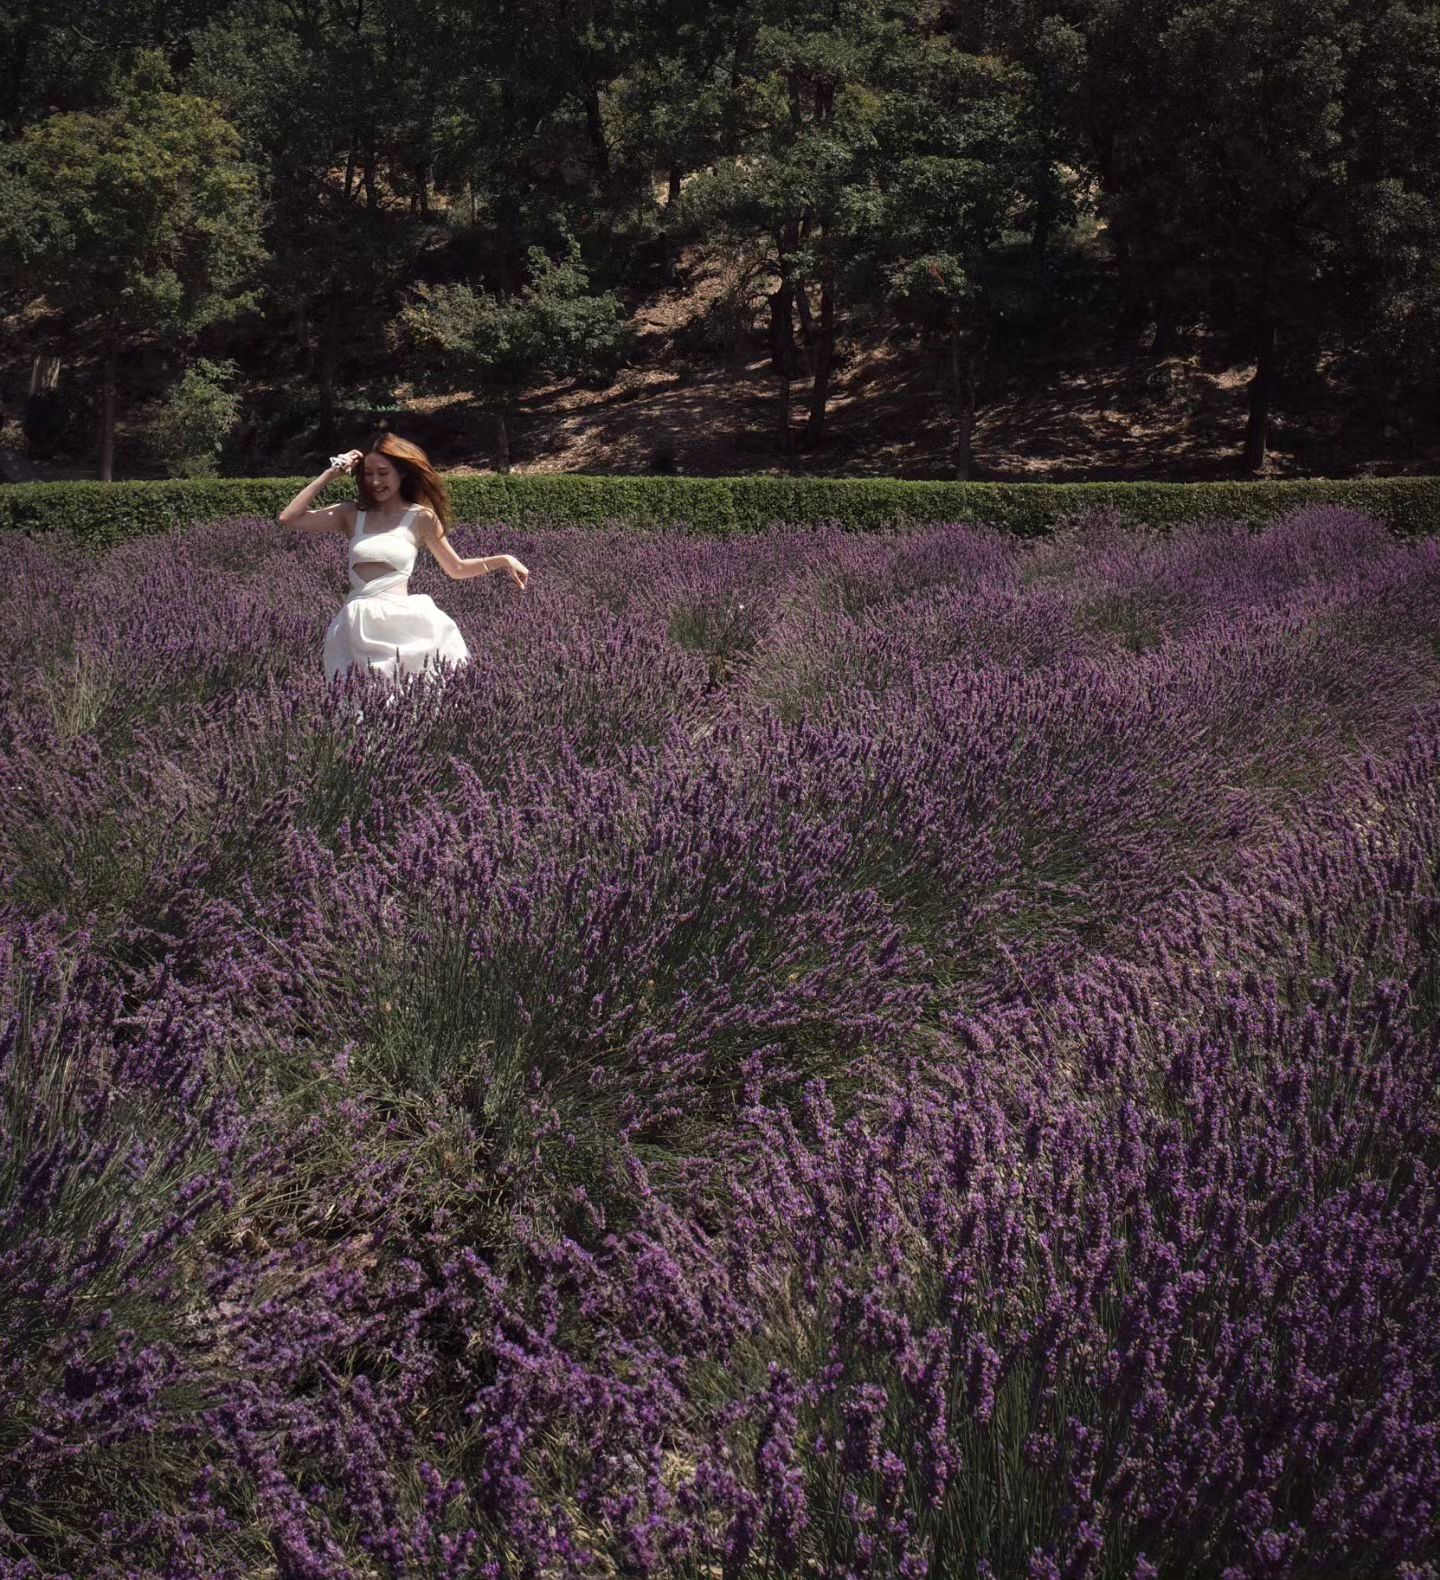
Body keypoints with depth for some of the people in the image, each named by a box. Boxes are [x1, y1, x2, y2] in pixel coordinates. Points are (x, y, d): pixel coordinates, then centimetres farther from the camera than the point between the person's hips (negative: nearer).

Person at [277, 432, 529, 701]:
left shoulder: (420, 517, 5)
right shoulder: (351, 515, 10)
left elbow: (457, 569, 14)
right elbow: (287, 518, 5)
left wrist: (503, 560, 1)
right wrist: (329, 475, 5)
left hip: (403, 621, -2)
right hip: (359, 626, 2)